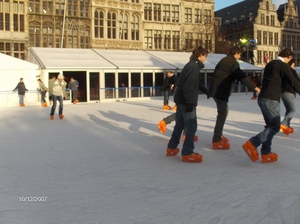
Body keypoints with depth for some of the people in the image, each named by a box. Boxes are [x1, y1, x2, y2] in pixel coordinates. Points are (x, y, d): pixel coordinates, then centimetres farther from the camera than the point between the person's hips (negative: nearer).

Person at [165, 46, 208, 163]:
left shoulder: (191, 65, 16)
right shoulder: (193, 66, -16)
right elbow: (188, 86, -24)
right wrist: (190, 102, -24)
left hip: (181, 99, 10)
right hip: (186, 101, -10)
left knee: (180, 124, 18)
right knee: (191, 127, -4)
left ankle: (171, 148, 27)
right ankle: (187, 153, 1)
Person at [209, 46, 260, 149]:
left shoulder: (224, 60, 20)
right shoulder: (233, 62, -10)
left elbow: (216, 74, 25)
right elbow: (242, 76, -20)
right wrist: (254, 86, -19)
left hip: (216, 89, 10)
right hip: (221, 91, -10)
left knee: (224, 112, 19)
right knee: (222, 115, -9)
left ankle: (218, 135, 25)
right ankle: (216, 141, -10)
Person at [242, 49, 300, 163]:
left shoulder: (270, 64, 18)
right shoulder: (283, 66, -8)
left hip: (262, 98, 9)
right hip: (271, 100, -9)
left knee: (270, 125, 13)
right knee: (275, 126, -3)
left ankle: (266, 153, 12)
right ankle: (252, 144, -13)